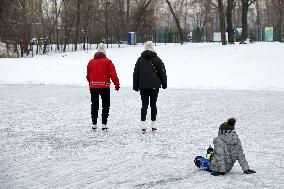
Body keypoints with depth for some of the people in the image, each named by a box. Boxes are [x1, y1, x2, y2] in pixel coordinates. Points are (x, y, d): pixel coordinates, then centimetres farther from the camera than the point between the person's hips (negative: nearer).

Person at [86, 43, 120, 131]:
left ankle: (94, 124, 12)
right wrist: (117, 84, 0)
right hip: (104, 86, -3)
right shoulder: (107, 61, -4)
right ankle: (104, 124, -5)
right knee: (105, 105, 3)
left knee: (94, 105, 12)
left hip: (93, 86, 3)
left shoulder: (91, 62, 8)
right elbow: (113, 74, -8)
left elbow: (88, 75, 13)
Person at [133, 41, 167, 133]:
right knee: (153, 104, 7)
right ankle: (153, 125, 10)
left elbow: (135, 74, 6)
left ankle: (143, 125, -7)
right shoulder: (157, 60, -1)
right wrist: (164, 84, 11)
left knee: (144, 105, 1)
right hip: (154, 86, -1)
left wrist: (135, 86, 12)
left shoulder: (140, 60, 4)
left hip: (143, 86, 1)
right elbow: (162, 73, 1)